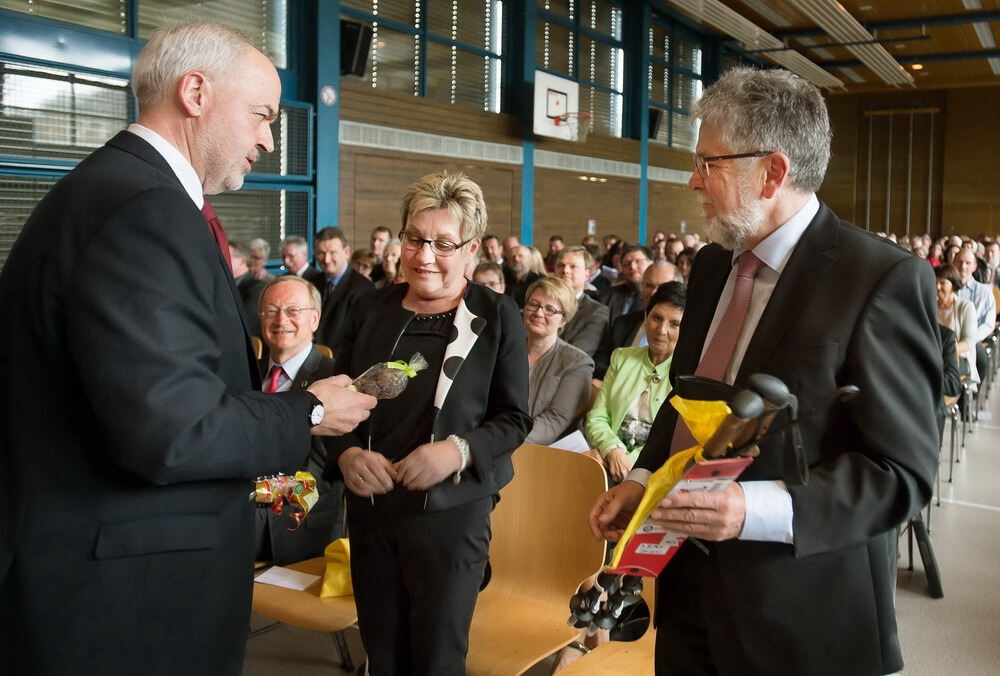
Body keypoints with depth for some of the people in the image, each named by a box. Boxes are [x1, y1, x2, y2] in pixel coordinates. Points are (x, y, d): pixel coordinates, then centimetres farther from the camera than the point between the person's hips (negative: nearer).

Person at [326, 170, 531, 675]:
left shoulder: (496, 315, -4)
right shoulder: (373, 309, 5)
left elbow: (515, 419, -4)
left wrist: (460, 450, -23)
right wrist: (347, 454, -12)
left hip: (452, 512, -3)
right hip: (370, 509, 3)